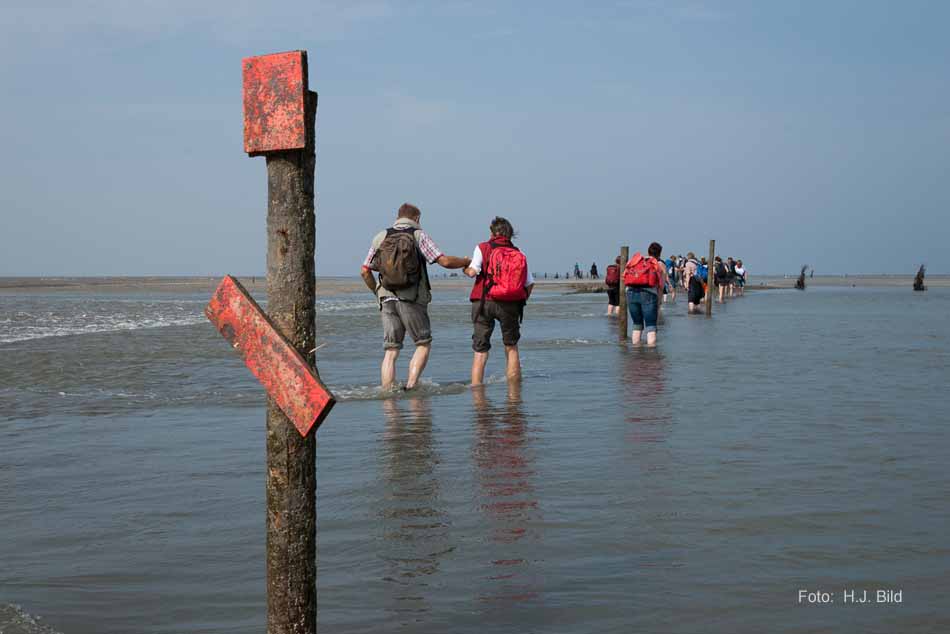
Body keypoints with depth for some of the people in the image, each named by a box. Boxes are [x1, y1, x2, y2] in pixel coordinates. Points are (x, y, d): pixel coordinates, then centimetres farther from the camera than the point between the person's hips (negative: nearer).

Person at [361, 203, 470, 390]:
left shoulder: (380, 237, 11)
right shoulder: (419, 235, 1)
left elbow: (365, 271, 11)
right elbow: (445, 261, -8)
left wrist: (378, 293, 25)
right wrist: (467, 262, 9)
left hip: (387, 299, 3)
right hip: (413, 300, -3)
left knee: (390, 351, 6)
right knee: (423, 343, 11)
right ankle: (411, 386, -5)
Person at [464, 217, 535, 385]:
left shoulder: (483, 248, 1)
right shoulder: (519, 254, 10)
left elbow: (472, 272, -11)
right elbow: (530, 283, 6)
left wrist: (465, 268, 10)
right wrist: (521, 301, 20)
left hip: (485, 302, -2)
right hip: (511, 305, 2)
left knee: (480, 350, 2)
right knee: (511, 347, 17)